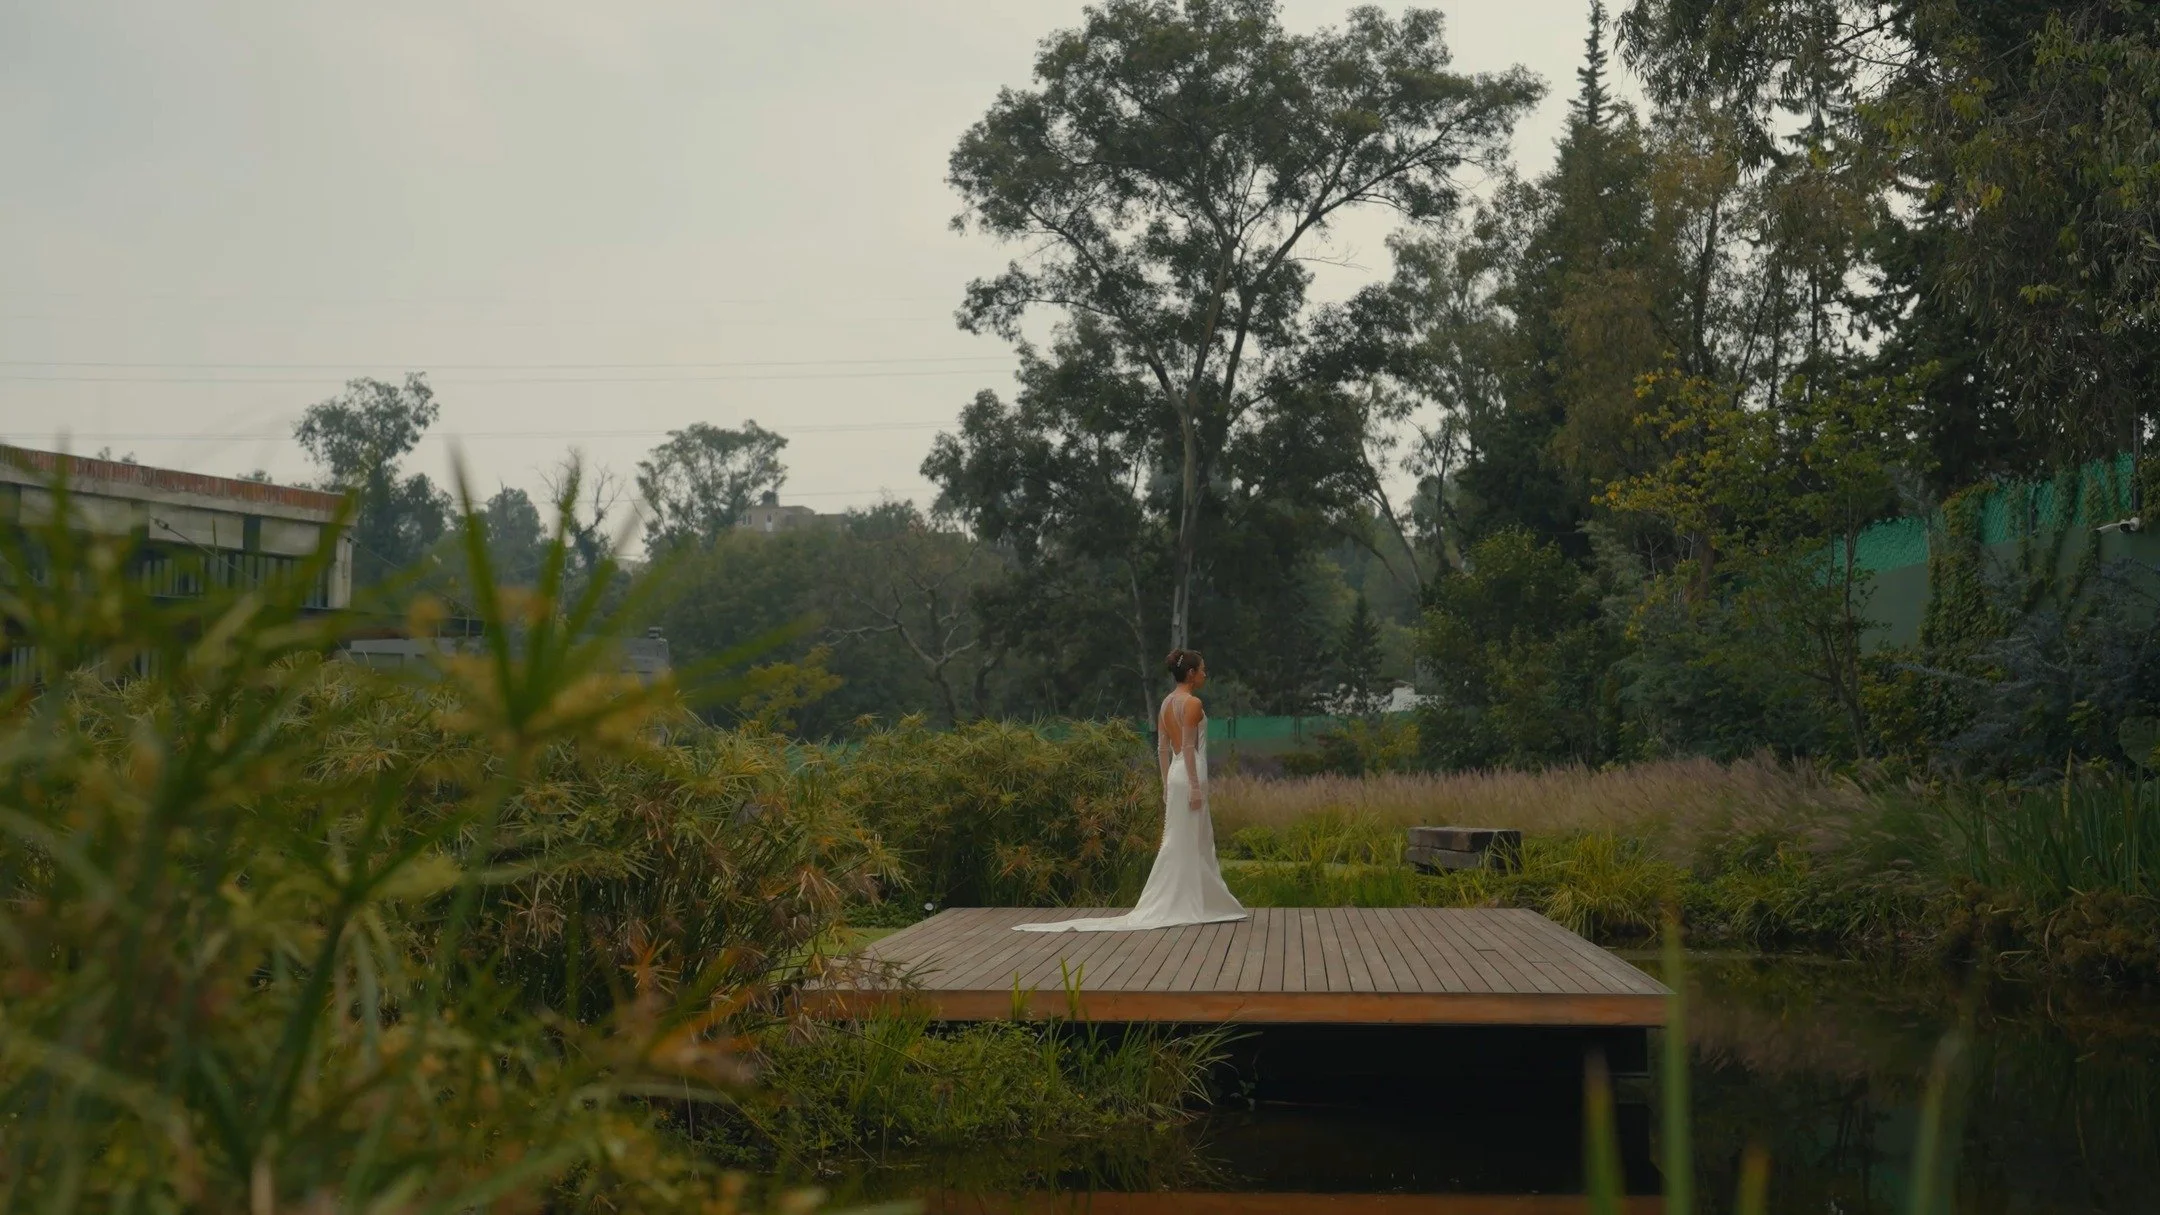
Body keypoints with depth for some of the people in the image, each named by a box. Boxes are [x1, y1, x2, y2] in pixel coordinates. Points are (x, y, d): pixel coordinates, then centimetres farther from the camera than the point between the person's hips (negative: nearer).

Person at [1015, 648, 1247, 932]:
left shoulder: (1167, 703, 13)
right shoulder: (1193, 703, -13)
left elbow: (1162, 748, 14)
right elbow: (1189, 748, -18)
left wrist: (1167, 784, 17)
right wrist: (1195, 786, -18)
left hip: (1175, 773, 9)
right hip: (1190, 774, -9)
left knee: (1196, 841, 14)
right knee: (1186, 842, -4)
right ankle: (1183, 906, -1)